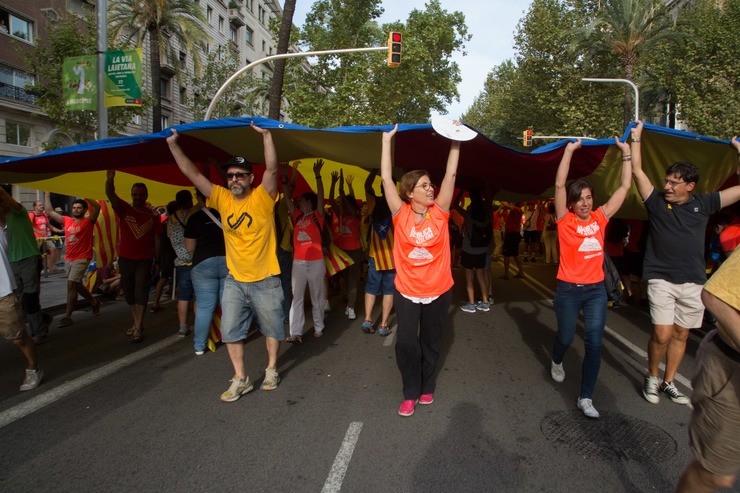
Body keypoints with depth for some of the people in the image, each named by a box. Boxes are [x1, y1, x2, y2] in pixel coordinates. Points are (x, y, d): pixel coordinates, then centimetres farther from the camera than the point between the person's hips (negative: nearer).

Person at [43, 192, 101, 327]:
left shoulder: (88, 222, -7)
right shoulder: (67, 221, 9)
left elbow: (97, 207, -23)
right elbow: (50, 211, 14)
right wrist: (47, 194, 13)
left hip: (82, 259, -7)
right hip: (68, 259, 7)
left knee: (71, 284, -14)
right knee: (77, 285, 18)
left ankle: (67, 317, -8)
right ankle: (94, 302, 41)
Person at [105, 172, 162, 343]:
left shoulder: (152, 215, 1)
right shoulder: (125, 209, 1)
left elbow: (157, 238, 4)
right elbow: (110, 195, -17)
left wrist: (157, 260, 2)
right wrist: (110, 178, -37)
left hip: (144, 260, -2)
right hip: (125, 259, 2)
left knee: (141, 294, -4)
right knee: (129, 294, 11)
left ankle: (138, 329, 0)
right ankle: (137, 323, 26)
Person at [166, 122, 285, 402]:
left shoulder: (262, 198, -10)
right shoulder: (222, 199, 0)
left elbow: (272, 169, -25)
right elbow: (193, 174, -1)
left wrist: (266, 134, -30)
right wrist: (174, 144, -6)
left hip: (265, 280, -3)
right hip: (234, 280, 4)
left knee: (271, 328, 12)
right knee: (231, 331, 6)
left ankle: (271, 370, 33)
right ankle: (241, 379, 19)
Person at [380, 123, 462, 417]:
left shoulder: (439, 212, -5)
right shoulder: (401, 214, -8)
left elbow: (450, 174, -6)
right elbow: (386, 178, -10)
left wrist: (456, 140, -8)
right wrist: (387, 141, -8)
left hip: (439, 290, 1)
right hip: (406, 291, -1)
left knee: (431, 342, 15)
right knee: (406, 342, -1)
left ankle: (427, 388, 35)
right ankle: (411, 393, 20)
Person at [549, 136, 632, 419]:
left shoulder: (600, 218, 3)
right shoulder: (565, 221, -7)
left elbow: (624, 187, 6)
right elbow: (559, 185, -17)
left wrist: (626, 153, 4)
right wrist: (570, 150, -17)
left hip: (596, 290, 3)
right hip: (568, 290, -3)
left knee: (594, 344, -1)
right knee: (566, 336, 15)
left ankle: (586, 398, 9)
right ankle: (556, 362, 49)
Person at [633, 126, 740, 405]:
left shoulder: (703, 204, 7)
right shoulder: (657, 202, 0)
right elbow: (637, 171, -3)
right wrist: (636, 138, -1)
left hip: (693, 282, 3)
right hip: (661, 279, -3)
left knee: (681, 335, 11)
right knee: (662, 334, -11)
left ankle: (668, 382, 25)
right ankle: (651, 378, 13)